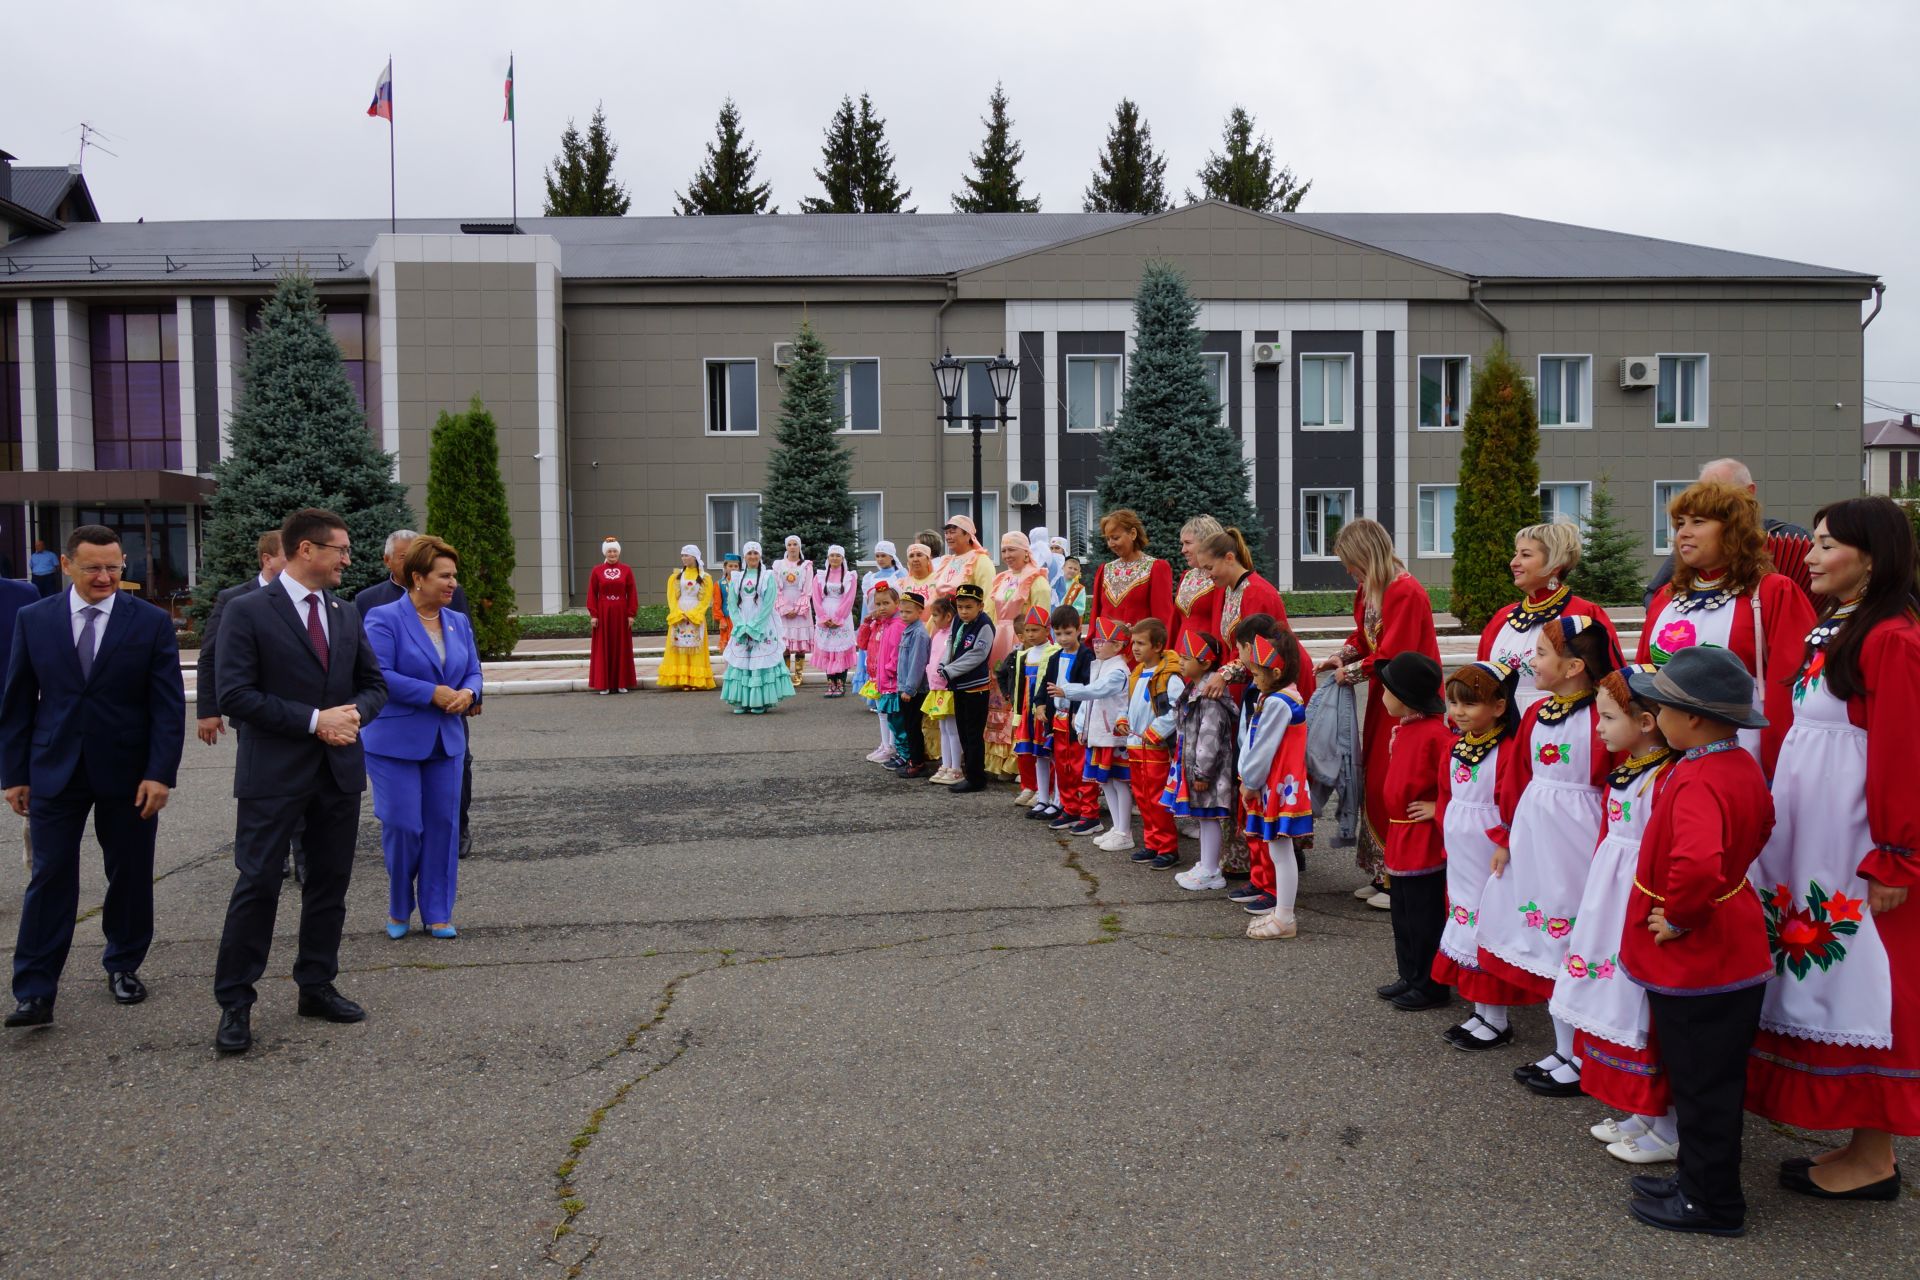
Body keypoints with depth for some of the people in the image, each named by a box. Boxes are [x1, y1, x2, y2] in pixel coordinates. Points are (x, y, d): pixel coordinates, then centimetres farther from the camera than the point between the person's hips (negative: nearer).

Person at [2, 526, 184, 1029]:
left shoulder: (151, 622, -3)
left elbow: (169, 705, -5)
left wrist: (161, 773, -12)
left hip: (127, 773, 0)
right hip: (54, 772, 0)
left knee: (130, 875, 10)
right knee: (49, 879, -1)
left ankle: (124, 965, 29)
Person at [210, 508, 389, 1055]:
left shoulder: (347, 616, 11)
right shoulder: (248, 612, -8)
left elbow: (373, 683, 15)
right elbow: (235, 695, -14)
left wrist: (354, 714, -8)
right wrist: (314, 720, -17)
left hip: (339, 770, 6)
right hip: (274, 774, -6)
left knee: (330, 883, 12)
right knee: (258, 886, -3)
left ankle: (316, 987, 24)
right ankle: (234, 1004, 7)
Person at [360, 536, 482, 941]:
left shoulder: (458, 622, 10)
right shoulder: (383, 619, -9)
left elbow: (473, 671, 14)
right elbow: (378, 676, -18)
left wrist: (467, 693, -9)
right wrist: (433, 693, -19)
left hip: (446, 741, 6)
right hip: (396, 741, -5)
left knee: (443, 826, 6)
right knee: (403, 827, -3)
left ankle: (437, 912, 16)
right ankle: (398, 910, 19)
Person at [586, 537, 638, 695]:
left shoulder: (626, 570, 3)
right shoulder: (597, 570, 1)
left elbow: (632, 594, 2)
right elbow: (592, 594, 0)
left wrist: (631, 614, -4)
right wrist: (593, 615, -7)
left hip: (621, 614, 1)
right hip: (603, 614, -1)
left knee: (622, 648, 5)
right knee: (603, 649, 1)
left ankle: (621, 683, 12)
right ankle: (603, 685, 5)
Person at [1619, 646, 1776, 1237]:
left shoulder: (1696, 783, -27)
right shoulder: (1743, 767, 4)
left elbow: (1697, 862, -44)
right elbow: (1759, 826, 23)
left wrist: (1678, 917, -26)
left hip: (1695, 960, -9)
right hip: (1732, 952, 10)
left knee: (1702, 1084, 4)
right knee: (1710, 1080, 20)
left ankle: (1712, 1203, 17)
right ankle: (1699, 1180, 33)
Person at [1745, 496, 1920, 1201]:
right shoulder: (1830, 629, 14)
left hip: (1853, 838, -9)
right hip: (1809, 829, 9)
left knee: (1860, 980, -1)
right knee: (1822, 974, 12)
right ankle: (1857, 1142, 22)